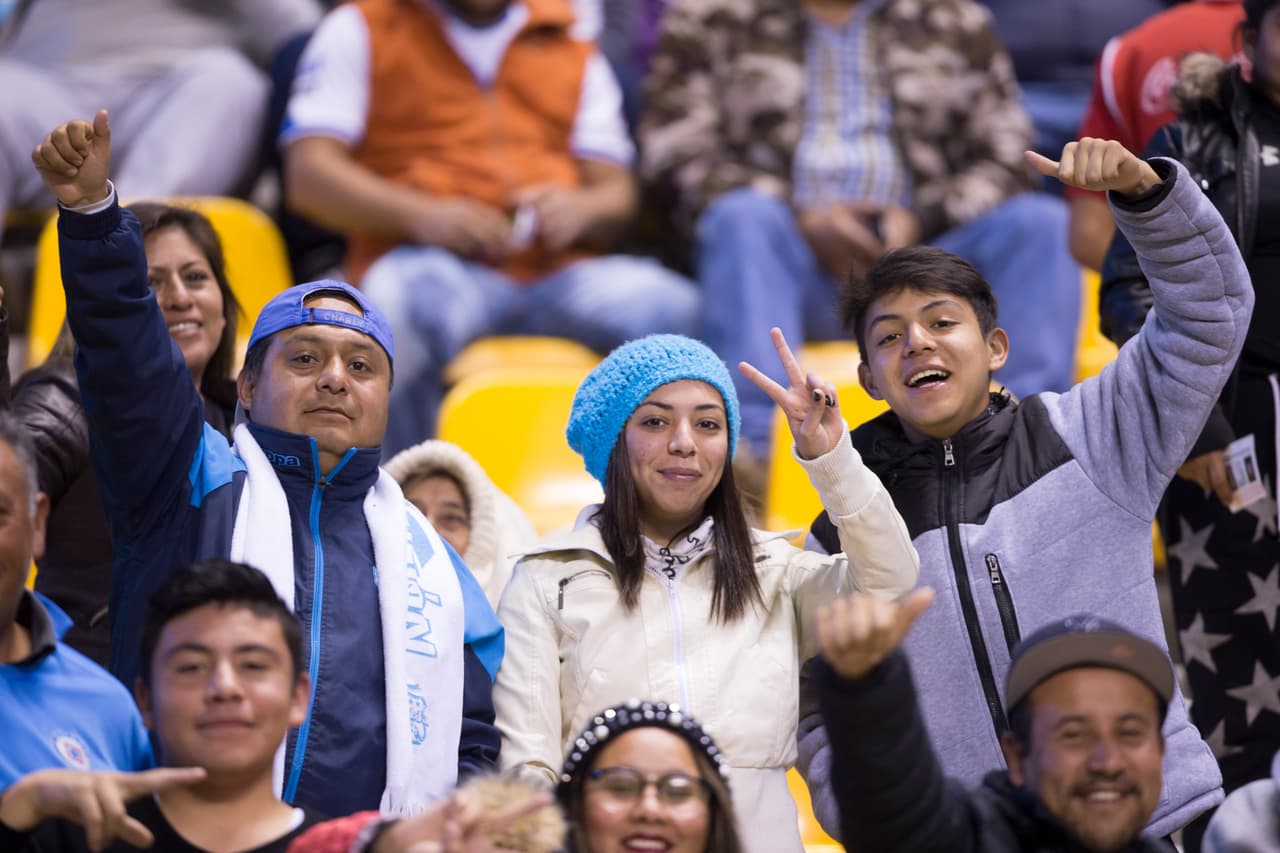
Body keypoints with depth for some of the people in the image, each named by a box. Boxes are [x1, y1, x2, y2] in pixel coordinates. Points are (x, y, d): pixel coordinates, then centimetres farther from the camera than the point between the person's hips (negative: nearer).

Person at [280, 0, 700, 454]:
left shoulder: (577, 52, 24)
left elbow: (616, 193, 17)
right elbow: (308, 177, 3)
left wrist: (580, 210, -9)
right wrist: (420, 214, -15)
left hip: (557, 270, 3)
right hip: (435, 264, -3)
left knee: (671, 308, -29)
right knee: (415, 303, -40)